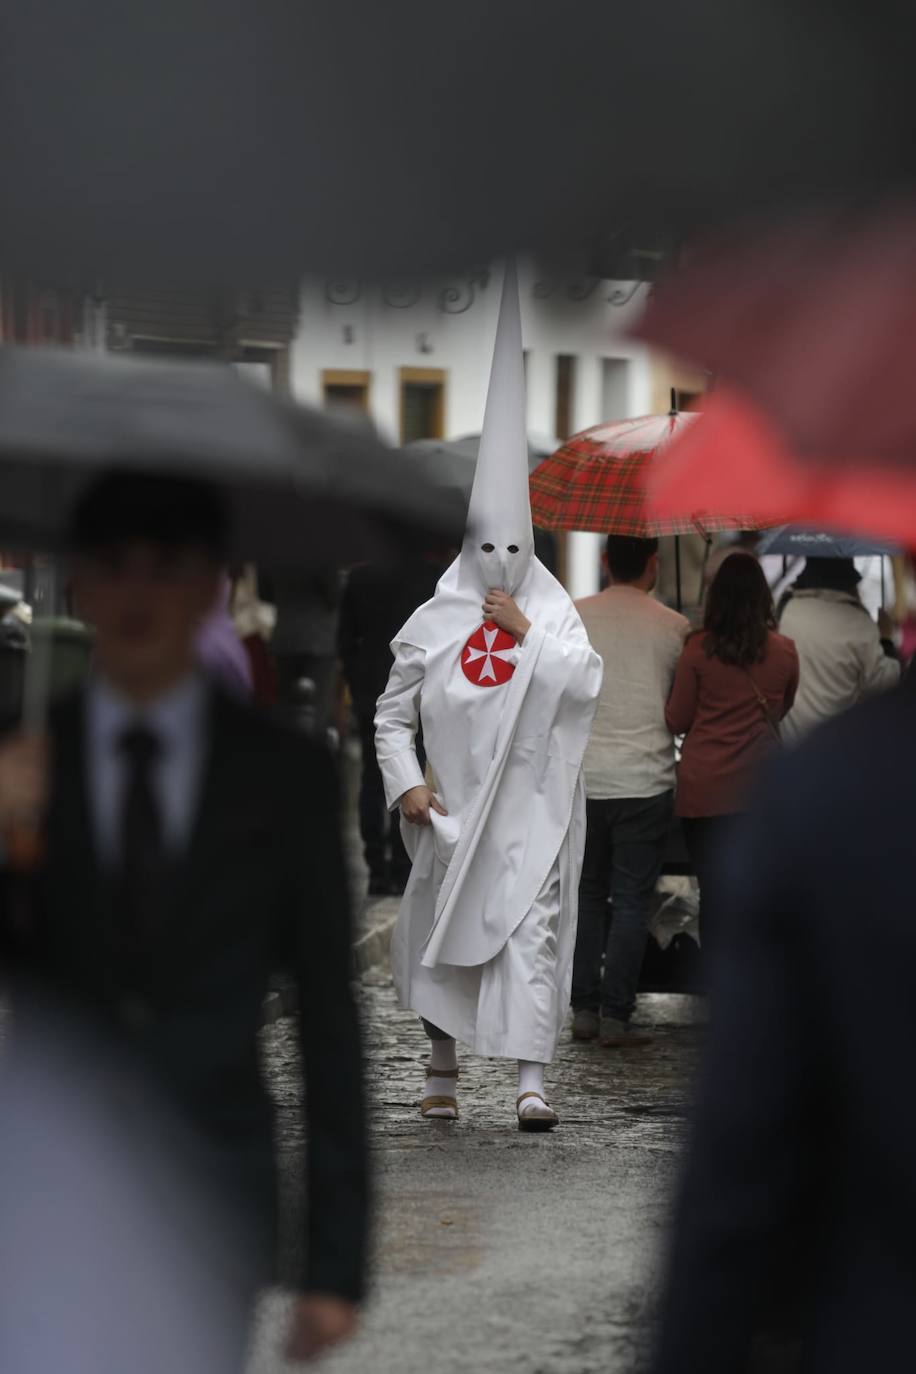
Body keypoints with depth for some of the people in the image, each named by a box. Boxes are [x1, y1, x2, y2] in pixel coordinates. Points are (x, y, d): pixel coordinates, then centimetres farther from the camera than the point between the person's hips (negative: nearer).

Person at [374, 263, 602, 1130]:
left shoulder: (552, 613, 0)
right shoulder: (432, 626, 2)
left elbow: (587, 684, -16)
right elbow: (392, 715, 7)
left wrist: (526, 631, -15)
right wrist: (406, 784, -6)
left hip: (530, 806, -2)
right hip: (453, 806, 2)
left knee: (532, 930, -10)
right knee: (444, 931, 11)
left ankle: (531, 1079, -14)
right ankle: (442, 1064, 30)